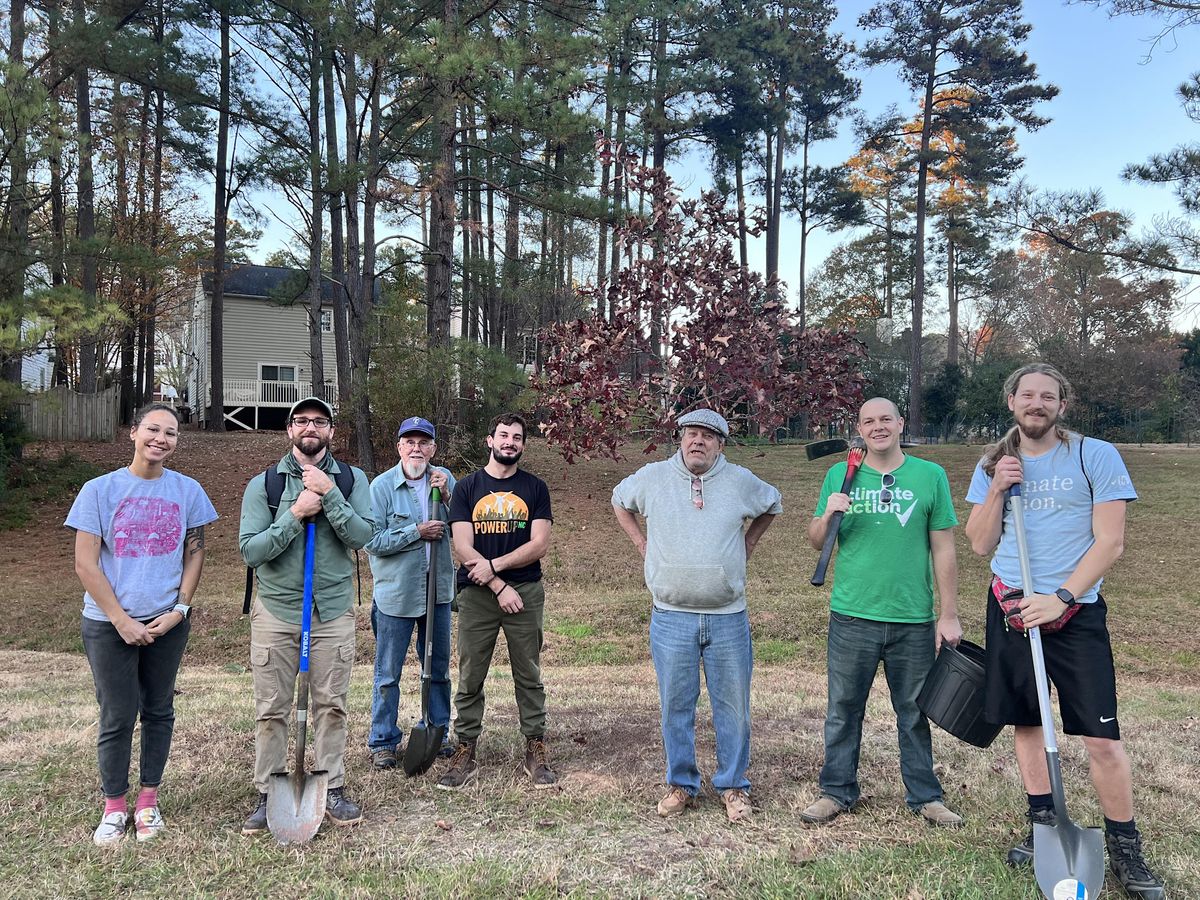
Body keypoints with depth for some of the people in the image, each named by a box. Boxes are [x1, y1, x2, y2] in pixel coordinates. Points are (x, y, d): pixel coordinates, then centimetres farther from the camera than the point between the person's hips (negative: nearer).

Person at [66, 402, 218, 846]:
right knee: (118, 716, 5)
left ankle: (148, 801, 27)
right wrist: (121, 619, -11)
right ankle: (114, 807, 22)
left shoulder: (188, 491, 0)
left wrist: (180, 610, -5)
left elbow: (194, 554, 5)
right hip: (109, 623, -2)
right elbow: (85, 563, -7)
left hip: (168, 621, 2)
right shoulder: (100, 490, -6)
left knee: (159, 710, 12)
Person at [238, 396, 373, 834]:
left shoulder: (351, 479, 3)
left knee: (331, 706, 8)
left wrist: (329, 494, -18)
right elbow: (250, 551, -7)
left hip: (333, 610, 0)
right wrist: (295, 515, -17)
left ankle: (333, 789, 20)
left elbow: (364, 536, -11)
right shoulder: (263, 484, 1)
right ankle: (267, 795, 19)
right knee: (271, 710, 6)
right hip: (275, 609, 0)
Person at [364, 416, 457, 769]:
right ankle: (382, 742, 19)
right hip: (395, 594, -4)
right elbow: (373, 541, -14)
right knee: (388, 674, 6)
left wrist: (447, 495, -16)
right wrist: (417, 532, -18)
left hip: (438, 590, 4)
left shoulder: (445, 480, 1)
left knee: (439, 669, 16)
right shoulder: (382, 486, -10)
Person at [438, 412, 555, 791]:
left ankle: (536, 750, 16)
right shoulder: (467, 488, 5)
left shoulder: (535, 488, 6)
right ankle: (465, 753, 14)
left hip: (525, 593, 0)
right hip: (477, 595, 0)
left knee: (529, 675, 6)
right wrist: (500, 587, -10)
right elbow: (463, 547, -4)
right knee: (469, 678, 4)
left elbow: (539, 545, -3)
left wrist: (494, 565, -11)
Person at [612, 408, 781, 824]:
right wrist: (641, 543, 9)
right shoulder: (652, 477, 0)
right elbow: (619, 501, 20)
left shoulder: (741, 481, 1)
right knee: (675, 707, 9)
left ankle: (733, 786, 23)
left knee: (733, 707, 7)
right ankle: (681, 784, 24)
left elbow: (772, 505, 21)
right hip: (671, 618, 0)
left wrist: (748, 543, 11)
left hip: (728, 618, 0)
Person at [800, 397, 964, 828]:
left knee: (915, 712, 12)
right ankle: (837, 790, 24)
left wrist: (949, 614, 1)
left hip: (913, 619, 0)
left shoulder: (930, 476, 1)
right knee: (843, 710, 10)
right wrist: (827, 516, -13)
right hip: (851, 616, 1)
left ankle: (925, 796, 28)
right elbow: (816, 543, 8)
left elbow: (943, 550, 3)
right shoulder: (840, 476, 4)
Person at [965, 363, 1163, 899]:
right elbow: (980, 545, 5)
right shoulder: (992, 466, 7)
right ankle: (1042, 825, 25)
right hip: (1010, 609, 4)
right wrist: (997, 490, -9)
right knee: (1026, 721, 11)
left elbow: (1110, 542, -9)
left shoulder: (1097, 457, -5)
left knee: (1101, 735, -5)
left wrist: (1060, 598, -17)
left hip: (1076, 612, -4)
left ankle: (1124, 847, 11)